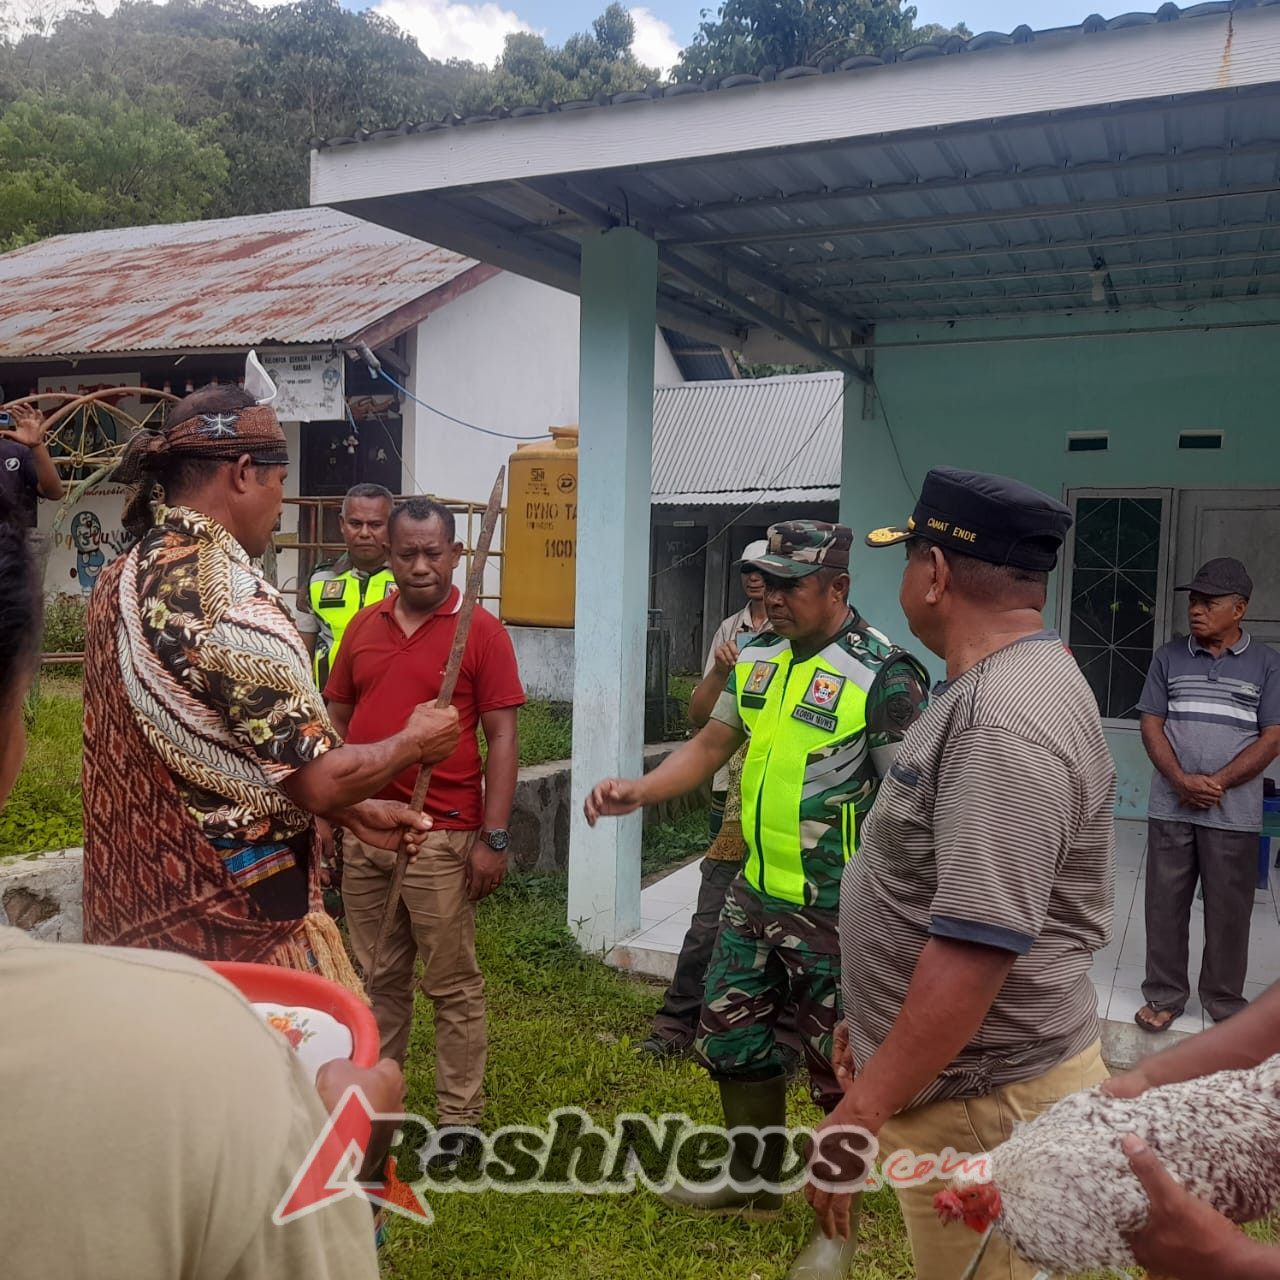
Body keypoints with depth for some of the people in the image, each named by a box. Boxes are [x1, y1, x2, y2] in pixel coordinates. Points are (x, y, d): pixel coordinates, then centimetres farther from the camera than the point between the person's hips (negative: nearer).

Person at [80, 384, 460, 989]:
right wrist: (412, 742, -4)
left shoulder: (121, 581, 6)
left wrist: (355, 811, 11)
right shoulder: (232, 599, -24)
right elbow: (318, 778, -23)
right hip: (234, 918, -9)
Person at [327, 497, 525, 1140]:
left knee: (453, 983, 6)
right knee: (380, 978, 17)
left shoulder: (481, 631, -6)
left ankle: (459, 1117, 19)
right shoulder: (363, 625, 9)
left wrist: (494, 837, -12)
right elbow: (337, 721, 15)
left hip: (442, 839, -5)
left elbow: (502, 737, -8)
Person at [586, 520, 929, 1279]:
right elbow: (711, 747, 12)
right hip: (756, 896, 7)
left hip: (837, 913, -7)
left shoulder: (884, 676, -18)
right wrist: (639, 791, -3)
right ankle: (754, 1181, 42)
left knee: (840, 1070, 9)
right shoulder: (758, 656, 4)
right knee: (731, 1038, 19)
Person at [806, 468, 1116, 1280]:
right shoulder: (993, 690, 8)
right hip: (962, 1074, 9)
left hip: (984, 1100, -9)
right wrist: (878, 1020, 21)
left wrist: (860, 1112, -24)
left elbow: (975, 947, -29)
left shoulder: (1003, 722, -26)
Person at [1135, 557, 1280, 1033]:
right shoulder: (1168, 656, 5)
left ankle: (1225, 1002, 23)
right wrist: (1182, 780, -12)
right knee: (1165, 905, 7)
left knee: (1229, 911, 7)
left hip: (1234, 813, -1)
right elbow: (1151, 725, 3)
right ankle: (1164, 996, 20)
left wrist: (1215, 782, -13)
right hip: (1170, 808, 1)